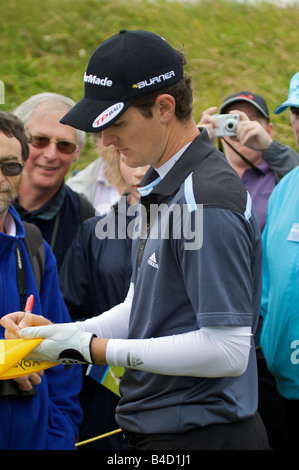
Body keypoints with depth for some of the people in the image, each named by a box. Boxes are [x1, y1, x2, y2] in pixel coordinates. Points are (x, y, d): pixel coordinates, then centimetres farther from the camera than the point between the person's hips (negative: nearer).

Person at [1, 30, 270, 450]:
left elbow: (228, 351, -23)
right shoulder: (159, 186, 10)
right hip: (153, 430, 9)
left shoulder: (208, 201, -20)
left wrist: (95, 349, -21)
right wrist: (65, 334, 0)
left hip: (201, 434, -9)